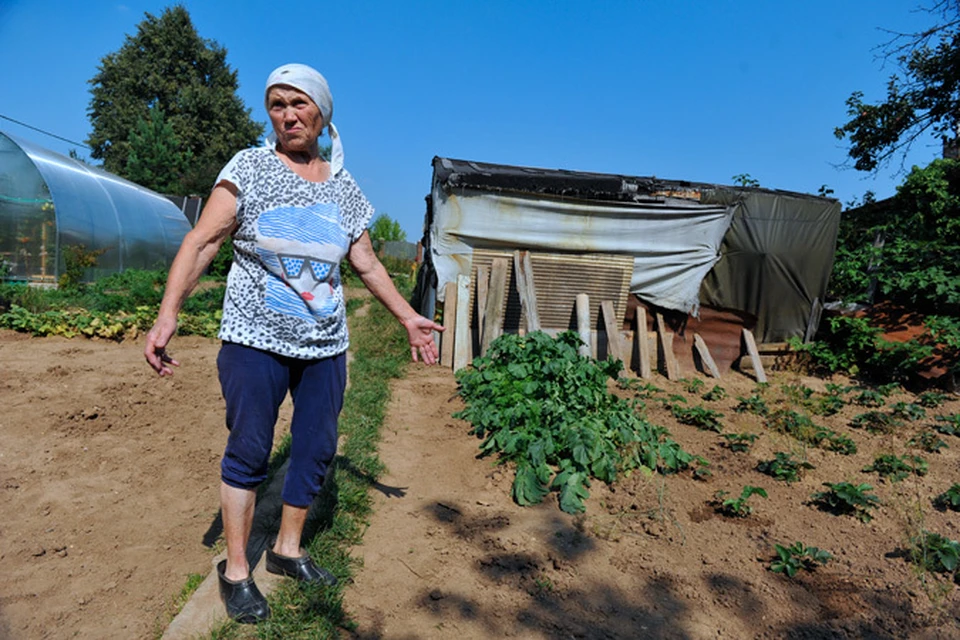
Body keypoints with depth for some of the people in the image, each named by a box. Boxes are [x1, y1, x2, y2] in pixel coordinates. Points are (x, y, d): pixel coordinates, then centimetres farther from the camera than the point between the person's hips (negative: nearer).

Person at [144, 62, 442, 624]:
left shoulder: (346, 189, 8)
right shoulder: (249, 168, -2)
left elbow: (368, 265, 13)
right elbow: (202, 242, -8)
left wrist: (409, 318, 12)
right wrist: (168, 314, -20)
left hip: (326, 346, 4)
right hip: (256, 341, -3)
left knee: (317, 449, 9)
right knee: (249, 452, 2)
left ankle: (288, 549, 30)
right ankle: (236, 570, 21)